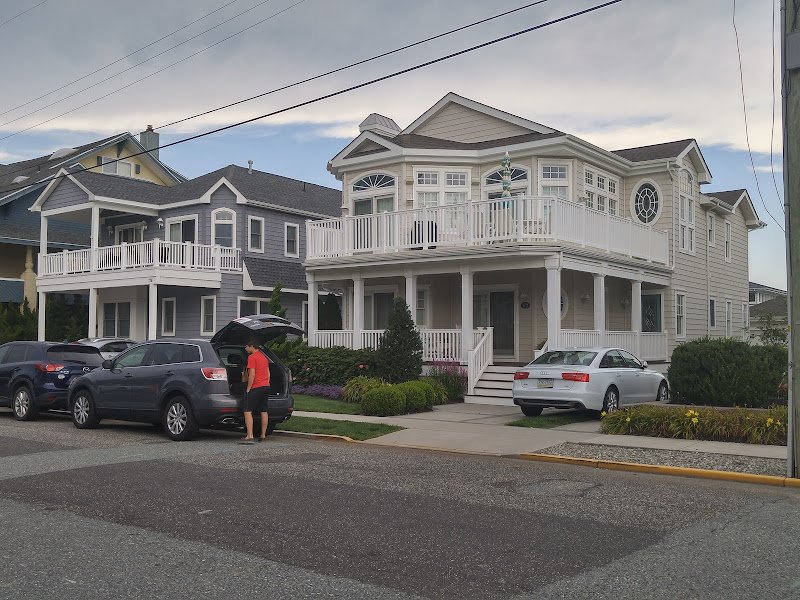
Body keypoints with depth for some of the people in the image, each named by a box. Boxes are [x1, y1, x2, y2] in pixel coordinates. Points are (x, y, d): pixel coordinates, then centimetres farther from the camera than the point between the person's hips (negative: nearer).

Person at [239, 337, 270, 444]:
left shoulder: (252, 357, -10)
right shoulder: (264, 357, 17)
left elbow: (252, 375, -16)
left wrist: (248, 389, -12)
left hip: (256, 387, -9)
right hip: (266, 387, 9)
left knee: (248, 411, -9)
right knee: (264, 411, 13)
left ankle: (250, 436, -17)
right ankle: (263, 435, 18)